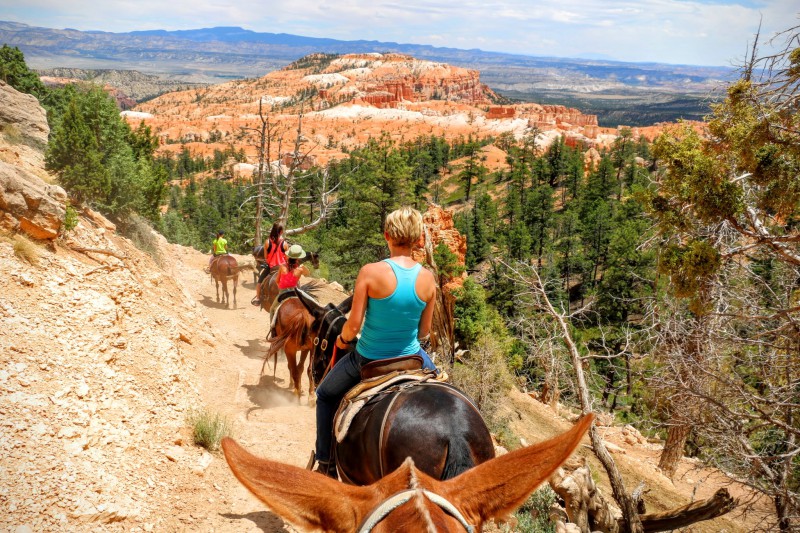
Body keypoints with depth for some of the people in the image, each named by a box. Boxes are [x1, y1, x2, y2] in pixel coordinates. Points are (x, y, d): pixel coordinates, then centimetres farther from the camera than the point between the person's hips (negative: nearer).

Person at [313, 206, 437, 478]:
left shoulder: (370, 272, -20)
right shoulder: (428, 278, -9)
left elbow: (353, 325, -17)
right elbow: (424, 331, 0)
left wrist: (343, 340, 5)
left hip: (367, 359, -2)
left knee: (326, 395, 28)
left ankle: (326, 463, 33)